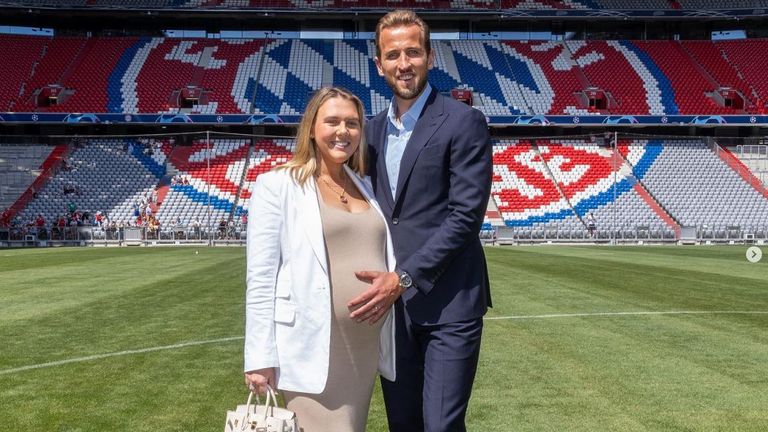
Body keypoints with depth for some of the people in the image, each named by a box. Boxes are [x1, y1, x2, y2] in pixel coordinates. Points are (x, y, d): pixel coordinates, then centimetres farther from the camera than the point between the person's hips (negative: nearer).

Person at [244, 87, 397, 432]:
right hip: (312, 347, -6)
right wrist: (260, 357, -13)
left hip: (366, 345, 7)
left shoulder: (365, 187, 14)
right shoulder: (277, 185, -5)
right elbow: (260, 277, -10)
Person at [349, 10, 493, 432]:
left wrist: (404, 277, -19)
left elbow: (466, 216, -14)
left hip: (448, 303, -6)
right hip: (390, 301, 6)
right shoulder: (374, 129, 12)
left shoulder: (463, 122, -7)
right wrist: (379, 283, 3)